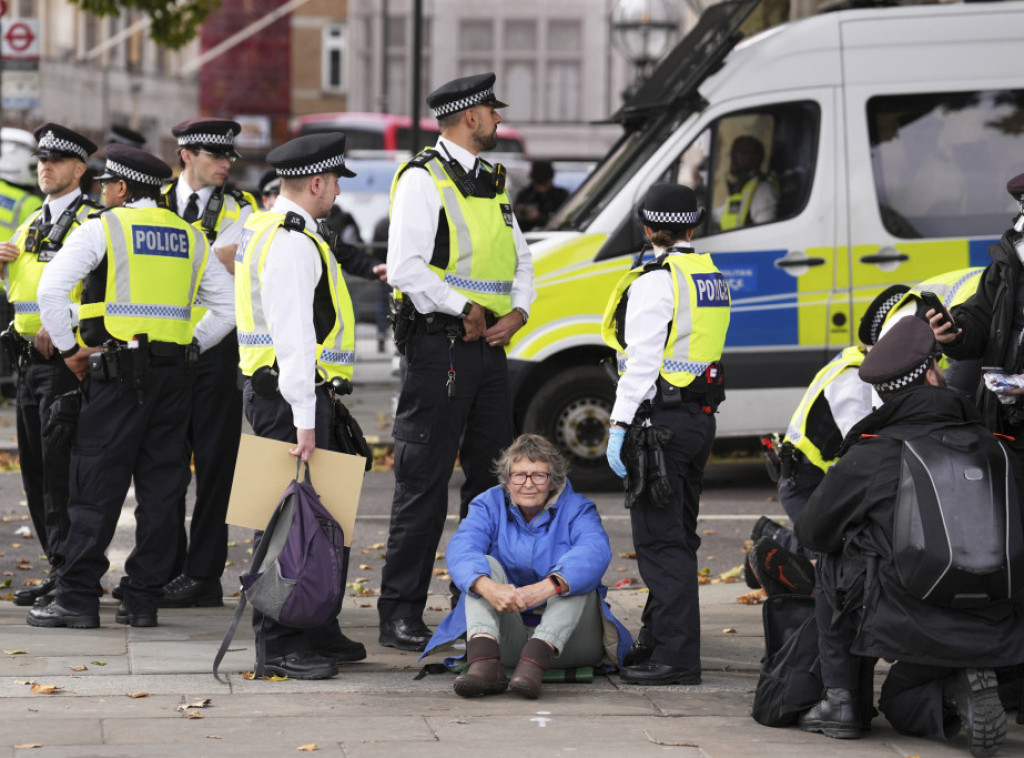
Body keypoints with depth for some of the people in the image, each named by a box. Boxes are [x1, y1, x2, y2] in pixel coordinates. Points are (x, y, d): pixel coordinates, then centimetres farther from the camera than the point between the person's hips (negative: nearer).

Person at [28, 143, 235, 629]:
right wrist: (189, 344, 15)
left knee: (97, 484, -2)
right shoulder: (191, 238, 13)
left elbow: (51, 290, -11)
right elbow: (227, 309, 14)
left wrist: (69, 349, -3)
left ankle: (78, 597, -2)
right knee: (160, 485, 6)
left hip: (118, 371, -5)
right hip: (175, 371, 5)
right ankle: (143, 599, 7)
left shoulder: (102, 228, -2)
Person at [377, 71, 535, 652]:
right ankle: (401, 614, -2)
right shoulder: (422, 180, -8)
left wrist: (518, 311, 1)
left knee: (492, 476, 10)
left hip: (489, 344, 8)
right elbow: (406, 267, -17)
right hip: (440, 345, -8)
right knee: (425, 483, -6)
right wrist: (464, 310, -16)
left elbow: (521, 259, 19)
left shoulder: (494, 181, 18)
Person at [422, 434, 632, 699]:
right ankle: (485, 662, -44)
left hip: (566, 637, -1)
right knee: (485, 565, -18)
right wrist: (489, 588, -40)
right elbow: (461, 550, -16)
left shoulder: (576, 510, 0)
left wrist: (546, 588, -44)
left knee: (573, 575, -24)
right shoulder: (489, 506, 5)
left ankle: (535, 661, -47)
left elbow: (594, 552, -24)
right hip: (507, 637, 1)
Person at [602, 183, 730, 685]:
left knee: (660, 540, -6)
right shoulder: (710, 276, 13)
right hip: (701, 416, 9)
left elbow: (642, 360, -18)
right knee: (678, 536, 16)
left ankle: (677, 658, -8)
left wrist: (620, 425, -17)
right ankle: (657, 640, 25)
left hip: (662, 416, -9)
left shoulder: (656, 281, -13)